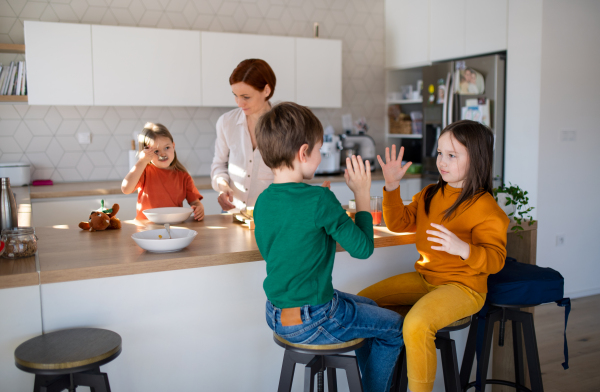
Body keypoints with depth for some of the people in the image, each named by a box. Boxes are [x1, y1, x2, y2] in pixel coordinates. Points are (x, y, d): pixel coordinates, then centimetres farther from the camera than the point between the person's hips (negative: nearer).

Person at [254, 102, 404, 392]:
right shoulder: (320, 200, -24)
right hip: (311, 322, -8)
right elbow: (363, 247, -15)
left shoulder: (262, 202, -2)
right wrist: (362, 194, -5)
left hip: (276, 316, 8)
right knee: (394, 327, 13)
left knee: (369, 307, 30)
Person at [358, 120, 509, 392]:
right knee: (364, 301, -1)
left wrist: (463, 249, -37)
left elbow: (496, 259, -17)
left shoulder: (485, 207, -14)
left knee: (416, 324, -34)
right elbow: (399, 223, 14)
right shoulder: (430, 195, 9)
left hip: (463, 286, -8)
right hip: (424, 278, 8)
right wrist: (392, 186, 0)